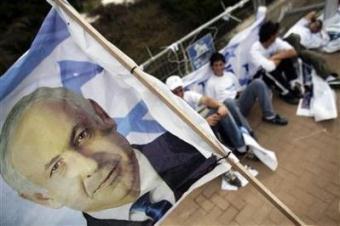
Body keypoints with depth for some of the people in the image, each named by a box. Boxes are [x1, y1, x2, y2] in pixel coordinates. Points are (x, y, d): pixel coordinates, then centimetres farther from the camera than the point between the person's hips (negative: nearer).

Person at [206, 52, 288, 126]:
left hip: (241, 103, 5)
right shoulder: (210, 83, -1)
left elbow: (239, 92, 19)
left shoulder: (230, 75, 15)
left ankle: (269, 116, -12)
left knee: (258, 82, -15)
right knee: (228, 101, -41)